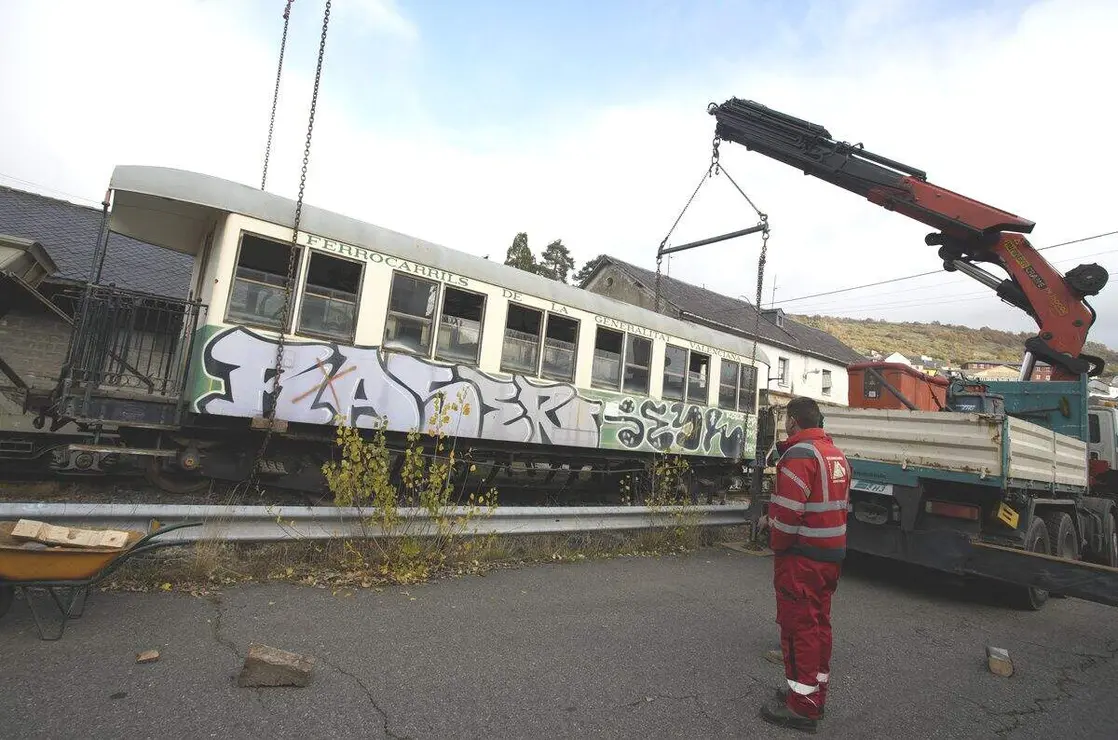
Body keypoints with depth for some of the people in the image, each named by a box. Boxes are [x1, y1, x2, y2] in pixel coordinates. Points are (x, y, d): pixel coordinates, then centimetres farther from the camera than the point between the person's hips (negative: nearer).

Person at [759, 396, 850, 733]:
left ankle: (802, 705, 9)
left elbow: (788, 510, -24)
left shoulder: (800, 453, -19)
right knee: (818, 622, 18)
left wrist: (777, 544, -8)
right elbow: (831, 504, 16)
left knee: (798, 625, 0)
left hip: (802, 556, -9)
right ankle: (815, 690, 30)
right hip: (831, 553, 9)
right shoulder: (837, 454, 11)